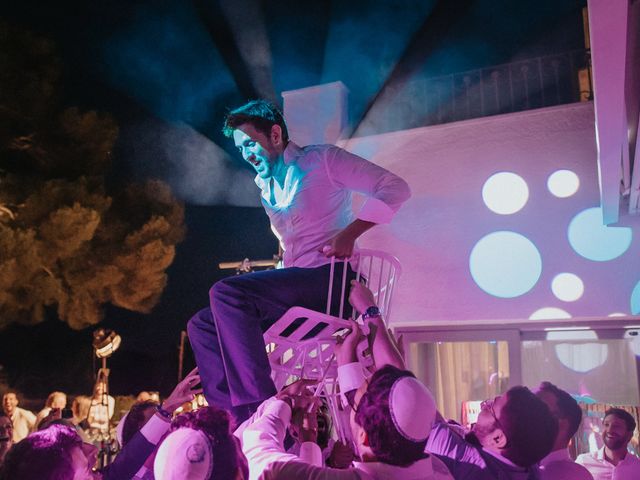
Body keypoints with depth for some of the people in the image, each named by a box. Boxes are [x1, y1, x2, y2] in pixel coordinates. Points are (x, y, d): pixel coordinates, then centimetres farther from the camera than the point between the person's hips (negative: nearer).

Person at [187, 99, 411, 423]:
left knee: (226, 293, -26)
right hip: (294, 285, 8)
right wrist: (266, 276, 12)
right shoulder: (266, 187, 22)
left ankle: (257, 408, -29)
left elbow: (395, 188, -8)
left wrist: (349, 234, -18)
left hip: (330, 278, -8)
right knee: (202, 325, -1)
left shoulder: (321, 160, 1)